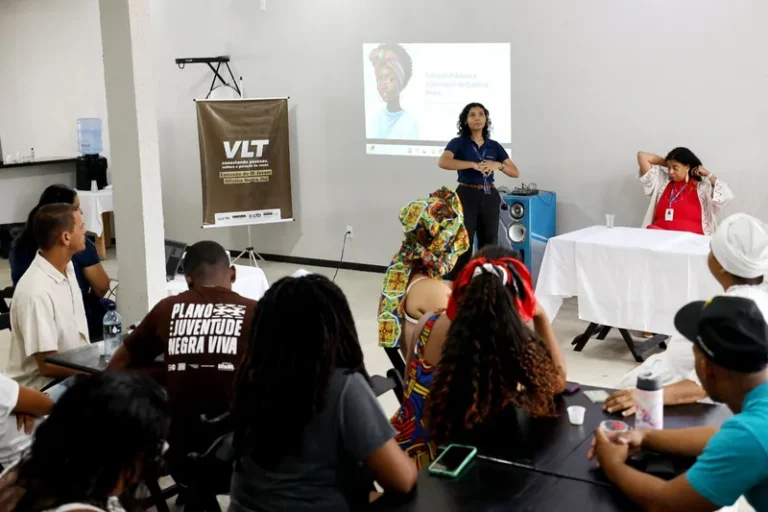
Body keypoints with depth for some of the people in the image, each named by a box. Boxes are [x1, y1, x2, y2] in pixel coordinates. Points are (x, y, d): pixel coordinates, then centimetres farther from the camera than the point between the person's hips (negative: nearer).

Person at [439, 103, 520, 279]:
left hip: (489, 198, 4)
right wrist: (473, 164, -29)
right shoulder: (458, 143, -3)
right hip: (467, 196, -4)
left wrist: (498, 165, -12)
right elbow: (443, 162, -24)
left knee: (489, 246, 8)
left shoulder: (494, 146, 9)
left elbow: (515, 172, 7)